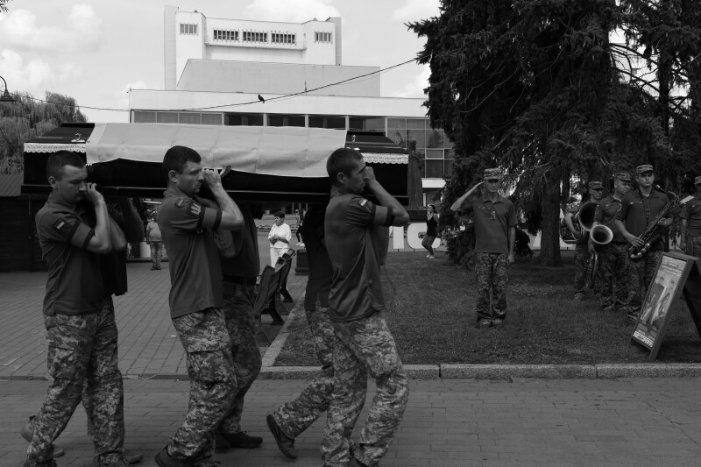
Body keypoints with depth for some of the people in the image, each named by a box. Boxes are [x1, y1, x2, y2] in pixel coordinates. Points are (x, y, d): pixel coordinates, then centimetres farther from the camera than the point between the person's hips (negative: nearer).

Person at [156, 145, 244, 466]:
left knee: (206, 389, 13)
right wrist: (217, 188, -5)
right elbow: (236, 220, -20)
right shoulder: (176, 206, -17)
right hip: (197, 313, -10)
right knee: (221, 386, -7)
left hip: (204, 309, 10)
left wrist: (214, 189, 7)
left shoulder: (188, 204, 15)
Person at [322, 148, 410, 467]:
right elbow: (402, 216, -13)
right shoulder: (351, 205, -18)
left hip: (345, 312, 10)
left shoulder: (335, 207, 14)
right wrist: (374, 185, -4)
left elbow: (378, 254, 11)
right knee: (395, 386, -1)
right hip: (363, 315, -10)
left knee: (347, 391, 13)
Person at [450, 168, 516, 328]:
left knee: (500, 287, 3)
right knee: (483, 286, -1)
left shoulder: (507, 204, 7)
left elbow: (511, 229, 12)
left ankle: (499, 316, 14)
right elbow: (454, 208, -8)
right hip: (482, 251, -1)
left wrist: (511, 252, 9)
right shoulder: (476, 201, 4)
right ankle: (483, 317, 7)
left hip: (501, 252, 1)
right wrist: (471, 190, -5)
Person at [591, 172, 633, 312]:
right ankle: (607, 303, 9)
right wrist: (592, 239, -3)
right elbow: (596, 222, 7)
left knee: (624, 276, 2)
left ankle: (622, 302, 11)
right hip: (607, 244, -1)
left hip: (625, 245, 1)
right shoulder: (605, 202, 8)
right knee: (607, 276, 2)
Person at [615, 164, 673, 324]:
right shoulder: (629, 198, 2)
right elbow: (618, 220, 7)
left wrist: (665, 222, -5)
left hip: (656, 246, 2)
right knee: (635, 282, -2)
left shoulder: (663, 198, 9)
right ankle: (633, 312, 7)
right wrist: (628, 236, -8)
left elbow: (670, 218, 19)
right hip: (636, 245, -2)